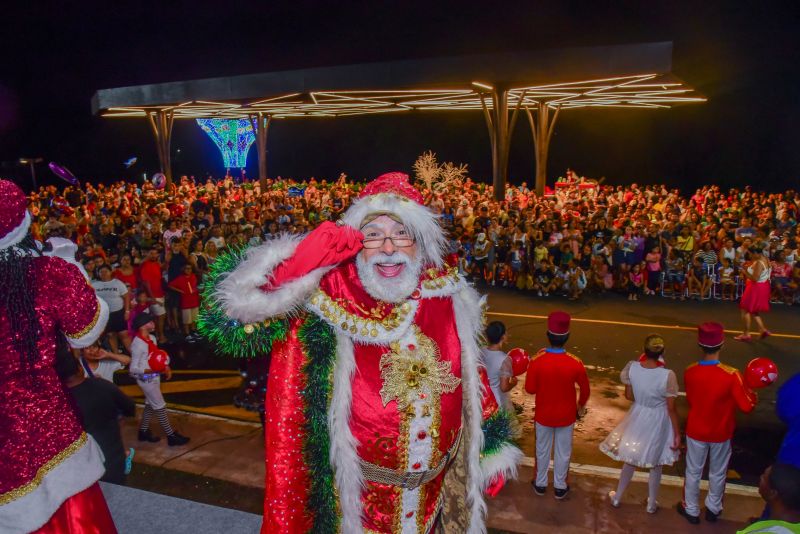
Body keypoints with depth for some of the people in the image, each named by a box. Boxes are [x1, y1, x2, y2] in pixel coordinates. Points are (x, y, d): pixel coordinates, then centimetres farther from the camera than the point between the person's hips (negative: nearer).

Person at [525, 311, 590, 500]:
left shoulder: (536, 361, -23)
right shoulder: (575, 363, -22)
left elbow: (530, 389, -11)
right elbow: (585, 390, -7)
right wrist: (581, 406, 14)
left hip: (543, 414, 0)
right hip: (566, 415, 0)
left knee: (542, 450, 21)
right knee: (563, 452, 20)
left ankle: (540, 484, 38)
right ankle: (560, 487, 37)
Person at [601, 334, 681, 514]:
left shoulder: (632, 368, -19)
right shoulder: (668, 375, -27)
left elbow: (629, 396, -5)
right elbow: (671, 408, -18)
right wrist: (677, 433, -5)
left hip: (638, 418, 2)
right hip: (658, 422, -2)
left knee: (630, 460, 24)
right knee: (655, 464, 22)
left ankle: (617, 497, 39)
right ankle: (652, 504, 41)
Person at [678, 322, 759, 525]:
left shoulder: (690, 372, -16)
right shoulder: (731, 375, -26)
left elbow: (690, 400, -1)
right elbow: (747, 406, -18)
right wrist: (752, 391, 1)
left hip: (696, 431, 1)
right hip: (721, 433, -1)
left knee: (693, 472, 19)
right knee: (717, 473, 23)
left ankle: (691, 510, 34)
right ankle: (713, 509, 41)